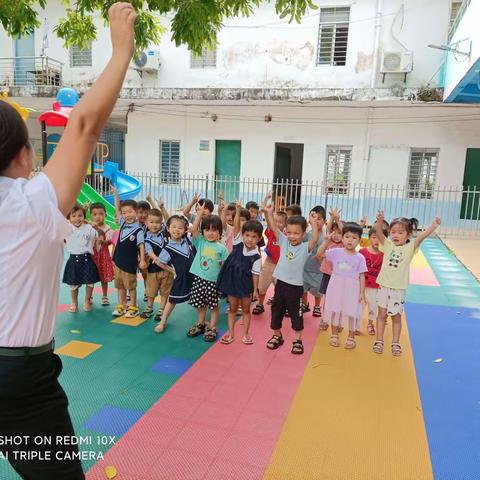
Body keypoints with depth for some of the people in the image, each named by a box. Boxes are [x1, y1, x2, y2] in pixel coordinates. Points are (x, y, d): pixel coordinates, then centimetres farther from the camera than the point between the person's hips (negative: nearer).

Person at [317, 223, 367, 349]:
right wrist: (326, 242, -17)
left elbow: (362, 276, -2)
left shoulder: (360, 258, -4)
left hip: (352, 288, -1)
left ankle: (351, 337, 25)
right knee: (335, 310, 11)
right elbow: (319, 254, -7)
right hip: (336, 286, 1)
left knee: (352, 312, 7)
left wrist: (362, 292, -5)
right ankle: (334, 335, 28)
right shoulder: (336, 252, -3)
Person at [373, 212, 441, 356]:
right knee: (382, 314, 10)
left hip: (399, 289, -2)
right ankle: (379, 341, 21)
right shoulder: (387, 245, -2)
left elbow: (421, 237, -23)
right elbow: (379, 232, -17)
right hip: (384, 286, 2)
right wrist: (380, 221, -36)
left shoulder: (410, 247, -7)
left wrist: (433, 227, -38)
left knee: (396, 317, 9)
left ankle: (395, 343, 22)